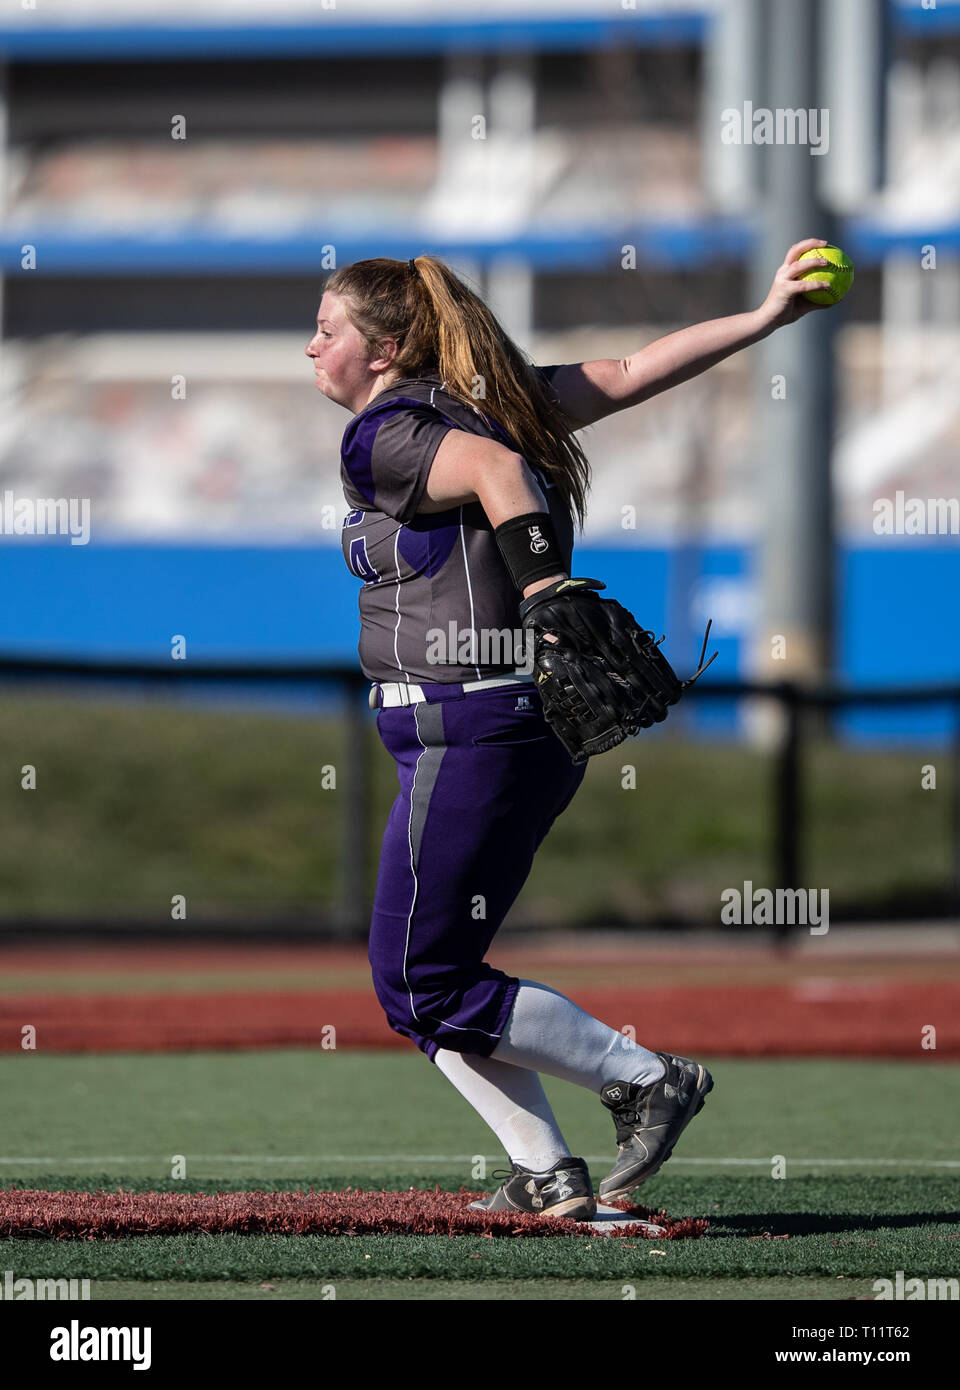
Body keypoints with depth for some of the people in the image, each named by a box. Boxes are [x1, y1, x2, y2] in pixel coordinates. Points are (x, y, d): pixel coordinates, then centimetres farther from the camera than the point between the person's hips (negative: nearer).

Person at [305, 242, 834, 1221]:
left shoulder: (382, 438, -11)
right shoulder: (482, 400, 14)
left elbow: (497, 470, -28)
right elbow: (628, 375, 10)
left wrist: (550, 607, -37)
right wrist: (766, 319, 10)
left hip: (472, 736, -10)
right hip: (537, 729, 10)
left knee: (422, 987, -2)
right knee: (420, 972, 16)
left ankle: (647, 1079, 2)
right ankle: (549, 1178, 16)